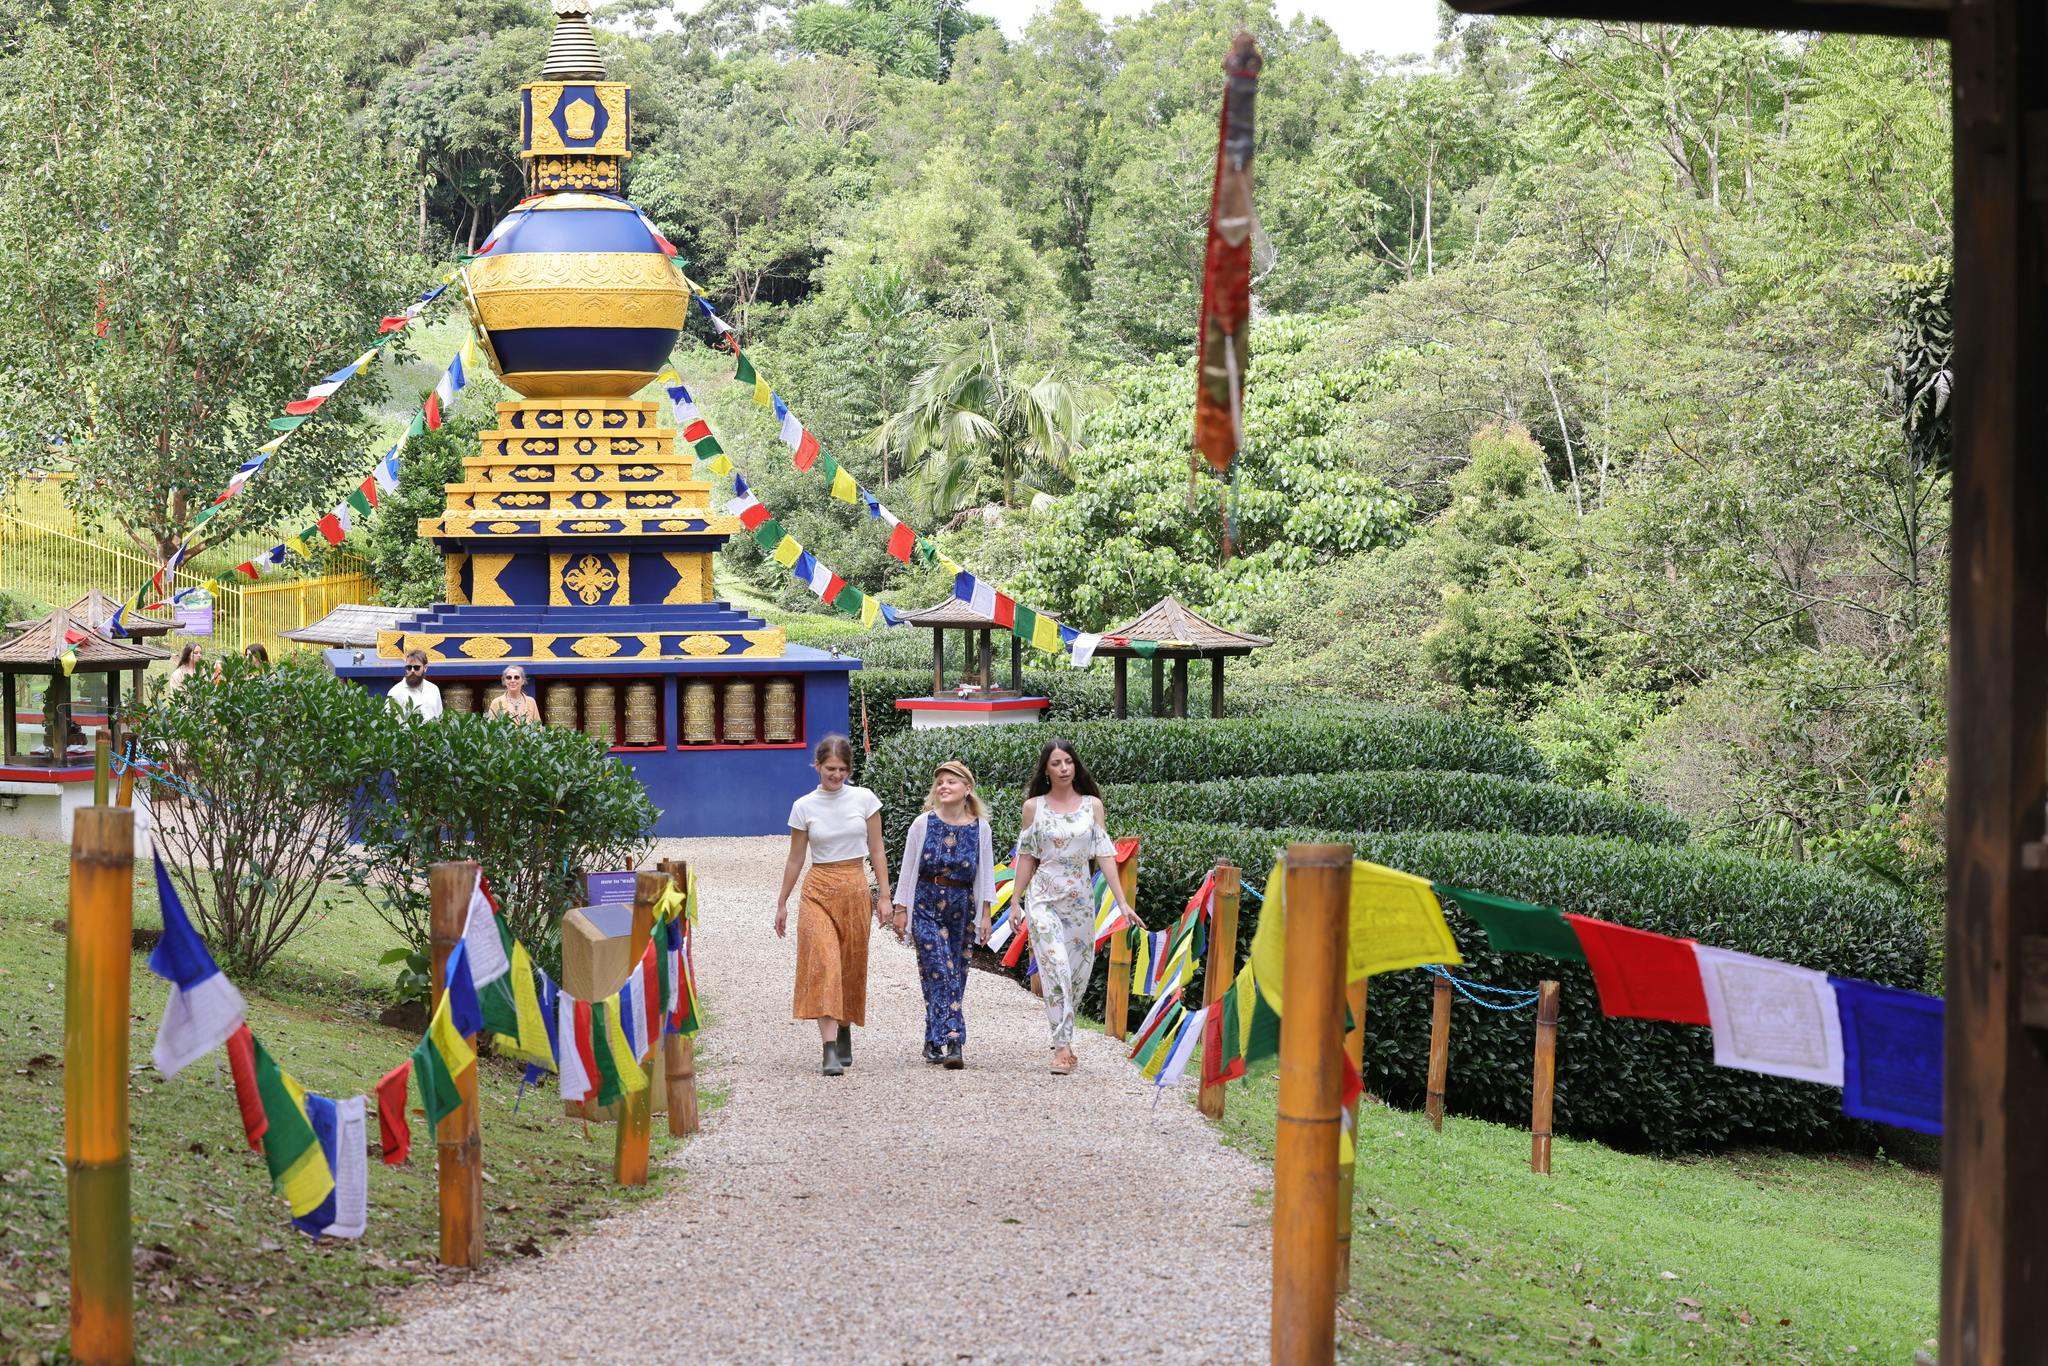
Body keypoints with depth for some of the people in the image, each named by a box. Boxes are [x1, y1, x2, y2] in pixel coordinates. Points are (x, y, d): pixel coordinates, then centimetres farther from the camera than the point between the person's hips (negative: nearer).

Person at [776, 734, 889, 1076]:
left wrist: (883, 896, 1)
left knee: (851, 967, 7)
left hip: (855, 888, 1)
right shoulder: (804, 807, 0)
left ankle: (844, 1034, 30)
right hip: (818, 890, -1)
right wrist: (782, 903, 10)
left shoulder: (864, 800, 1)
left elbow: (876, 852, 5)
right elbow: (795, 860, 8)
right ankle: (830, 1051, -22)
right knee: (823, 964, -15)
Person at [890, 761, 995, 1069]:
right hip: (927, 907, -2)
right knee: (940, 972, -11)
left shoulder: (979, 827, 1)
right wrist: (901, 909, 1)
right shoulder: (923, 824, -2)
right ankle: (950, 1041, -15)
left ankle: (936, 1043, 12)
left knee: (955, 976, 4)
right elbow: (907, 869, 2)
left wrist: (985, 915, 2)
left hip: (962, 908, 2)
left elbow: (986, 873, 5)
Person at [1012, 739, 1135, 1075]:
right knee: (1056, 967, -16)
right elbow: (1026, 857, 6)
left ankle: (1062, 1036, 23)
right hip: (1044, 896, -2)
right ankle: (1063, 1046, -18)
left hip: (1080, 897, 2)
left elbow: (1104, 855, 2)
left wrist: (1122, 901, -4)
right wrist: (1015, 902, 4)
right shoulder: (1034, 806, 1)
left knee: (1078, 970, 6)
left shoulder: (1092, 805, 4)